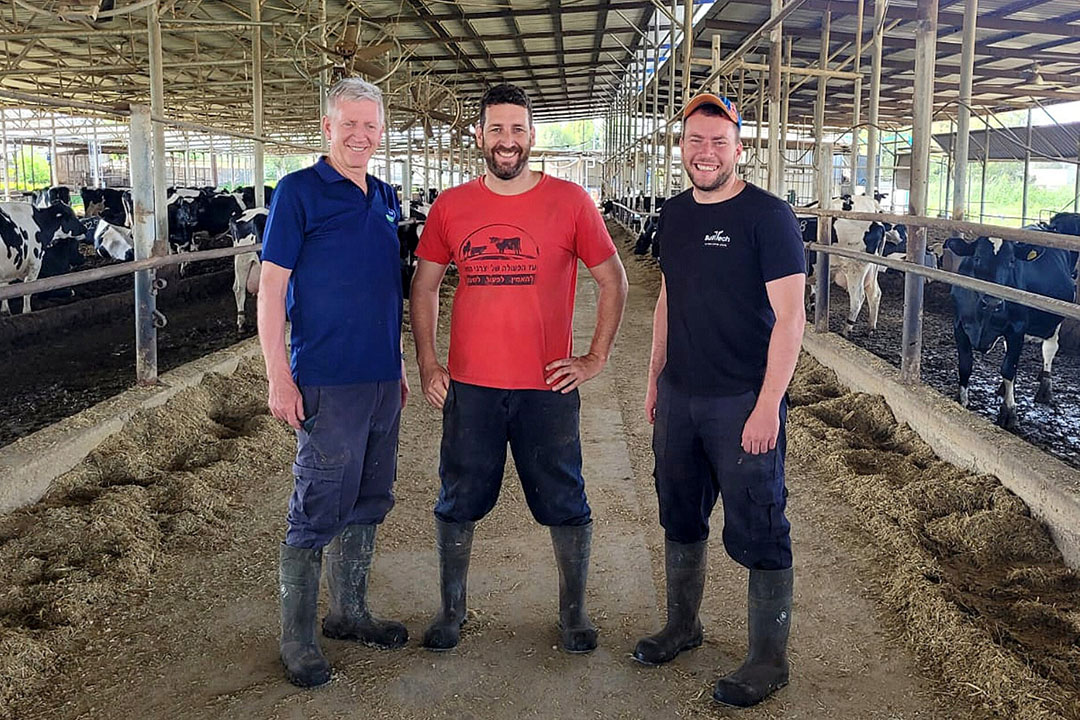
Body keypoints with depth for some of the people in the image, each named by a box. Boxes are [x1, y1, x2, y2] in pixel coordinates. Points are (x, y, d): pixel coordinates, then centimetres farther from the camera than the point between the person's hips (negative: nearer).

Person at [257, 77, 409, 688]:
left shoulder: (386, 199, 13)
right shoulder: (299, 192, -7)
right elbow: (271, 287, -10)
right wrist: (280, 379, -15)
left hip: (382, 381, 7)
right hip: (327, 381, -7)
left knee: (368, 502, 15)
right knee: (318, 511, 0)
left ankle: (350, 613, 31)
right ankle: (298, 640, 14)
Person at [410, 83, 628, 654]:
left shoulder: (570, 202, -3)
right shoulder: (451, 206, 3)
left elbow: (613, 280, 5)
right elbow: (423, 286, 12)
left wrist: (596, 358, -1)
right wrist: (427, 363, 4)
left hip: (547, 386, -1)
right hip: (469, 386, 2)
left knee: (565, 505, 8)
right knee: (457, 504, 11)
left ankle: (573, 612, 27)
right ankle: (451, 610, 30)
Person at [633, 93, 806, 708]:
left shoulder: (768, 216, -11)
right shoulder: (675, 214, 9)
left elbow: (790, 317, -15)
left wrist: (768, 405, -20)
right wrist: (656, 376, 16)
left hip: (744, 403, -7)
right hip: (679, 397, 7)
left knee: (758, 535, 2)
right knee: (681, 518, 19)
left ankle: (769, 662, 17)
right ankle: (683, 626, 38)